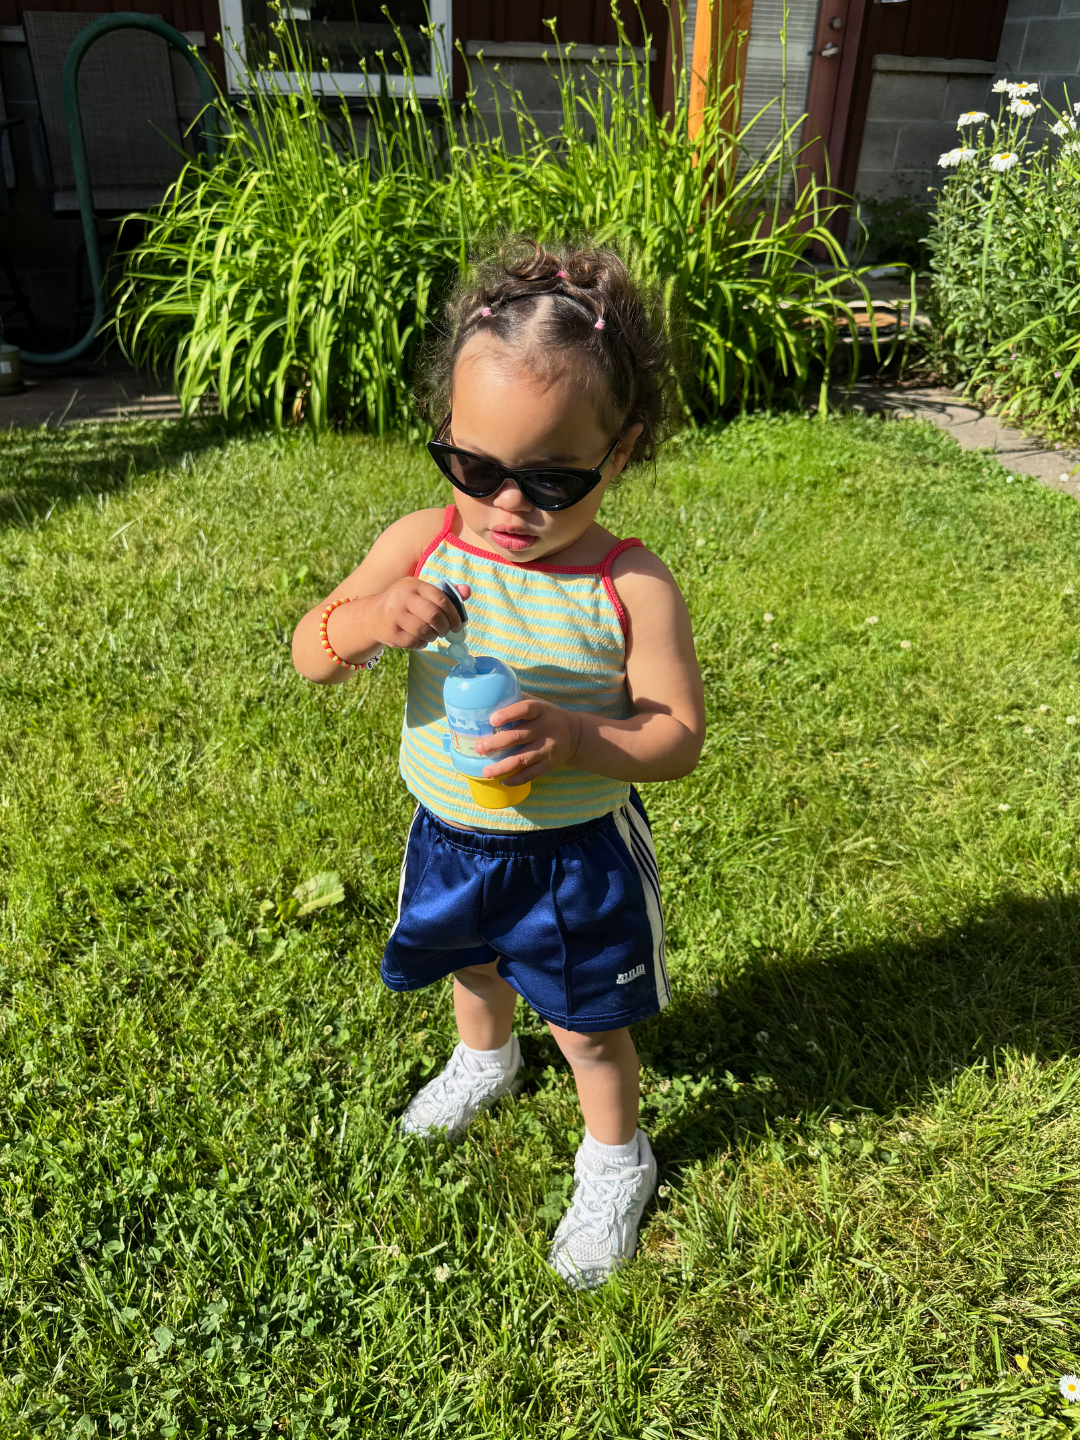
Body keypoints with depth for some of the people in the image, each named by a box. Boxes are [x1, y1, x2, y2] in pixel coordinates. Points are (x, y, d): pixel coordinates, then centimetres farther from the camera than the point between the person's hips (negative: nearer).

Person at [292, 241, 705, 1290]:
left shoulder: (630, 587, -23)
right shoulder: (421, 546, -15)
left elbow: (678, 735, -17)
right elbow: (309, 657, -12)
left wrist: (576, 739, -36)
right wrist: (363, 622, -34)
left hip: (575, 854, -4)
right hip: (450, 838, 4)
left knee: (587, 1027, 17)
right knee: (472, 967, 32)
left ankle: (614, 1160, 48)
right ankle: (485, 1060, 67)